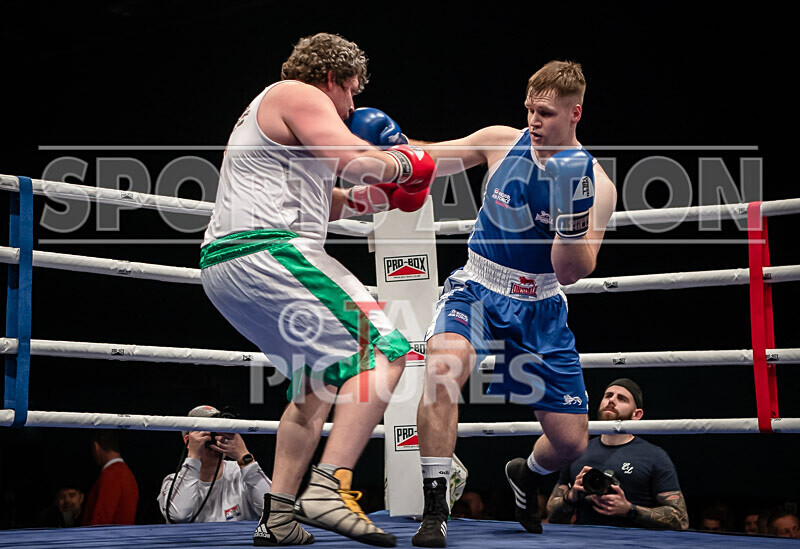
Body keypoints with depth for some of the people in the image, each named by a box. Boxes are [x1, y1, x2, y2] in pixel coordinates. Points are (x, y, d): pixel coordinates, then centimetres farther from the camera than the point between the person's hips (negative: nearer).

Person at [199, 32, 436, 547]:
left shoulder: (262, 113, 32)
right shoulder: (299, 95, 1)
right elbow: (357, 161, -12)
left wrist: (363, 199, 24)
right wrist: (402, 163, 7)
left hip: (222, 266, 11)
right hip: (266, 253, -11)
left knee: (321, 377, 21)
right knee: (383, 352, -13)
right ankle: (329, 488, -26)